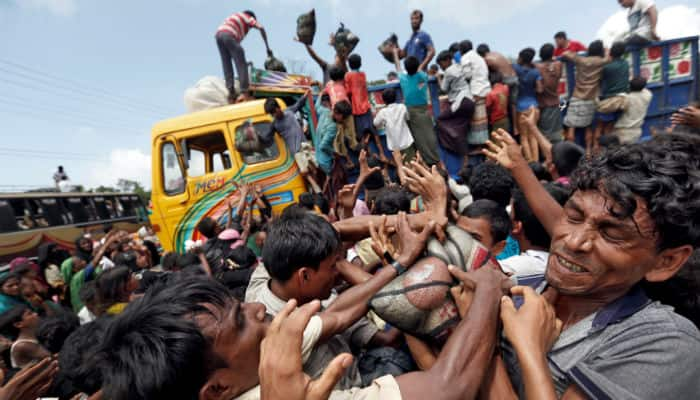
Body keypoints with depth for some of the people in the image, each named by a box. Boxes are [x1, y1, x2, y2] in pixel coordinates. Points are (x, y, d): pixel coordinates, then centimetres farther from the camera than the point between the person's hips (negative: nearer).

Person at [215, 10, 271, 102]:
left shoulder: (236, 16, 36)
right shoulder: (249, 17, 17)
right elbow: (261, 28, 0)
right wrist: (267, 47, 2)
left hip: (218, 34, 7)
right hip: (229, 35, -7)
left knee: (227, 65, 10)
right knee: (241, 65, -3)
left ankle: (231, 92, 7)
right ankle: (244, 91, -9)